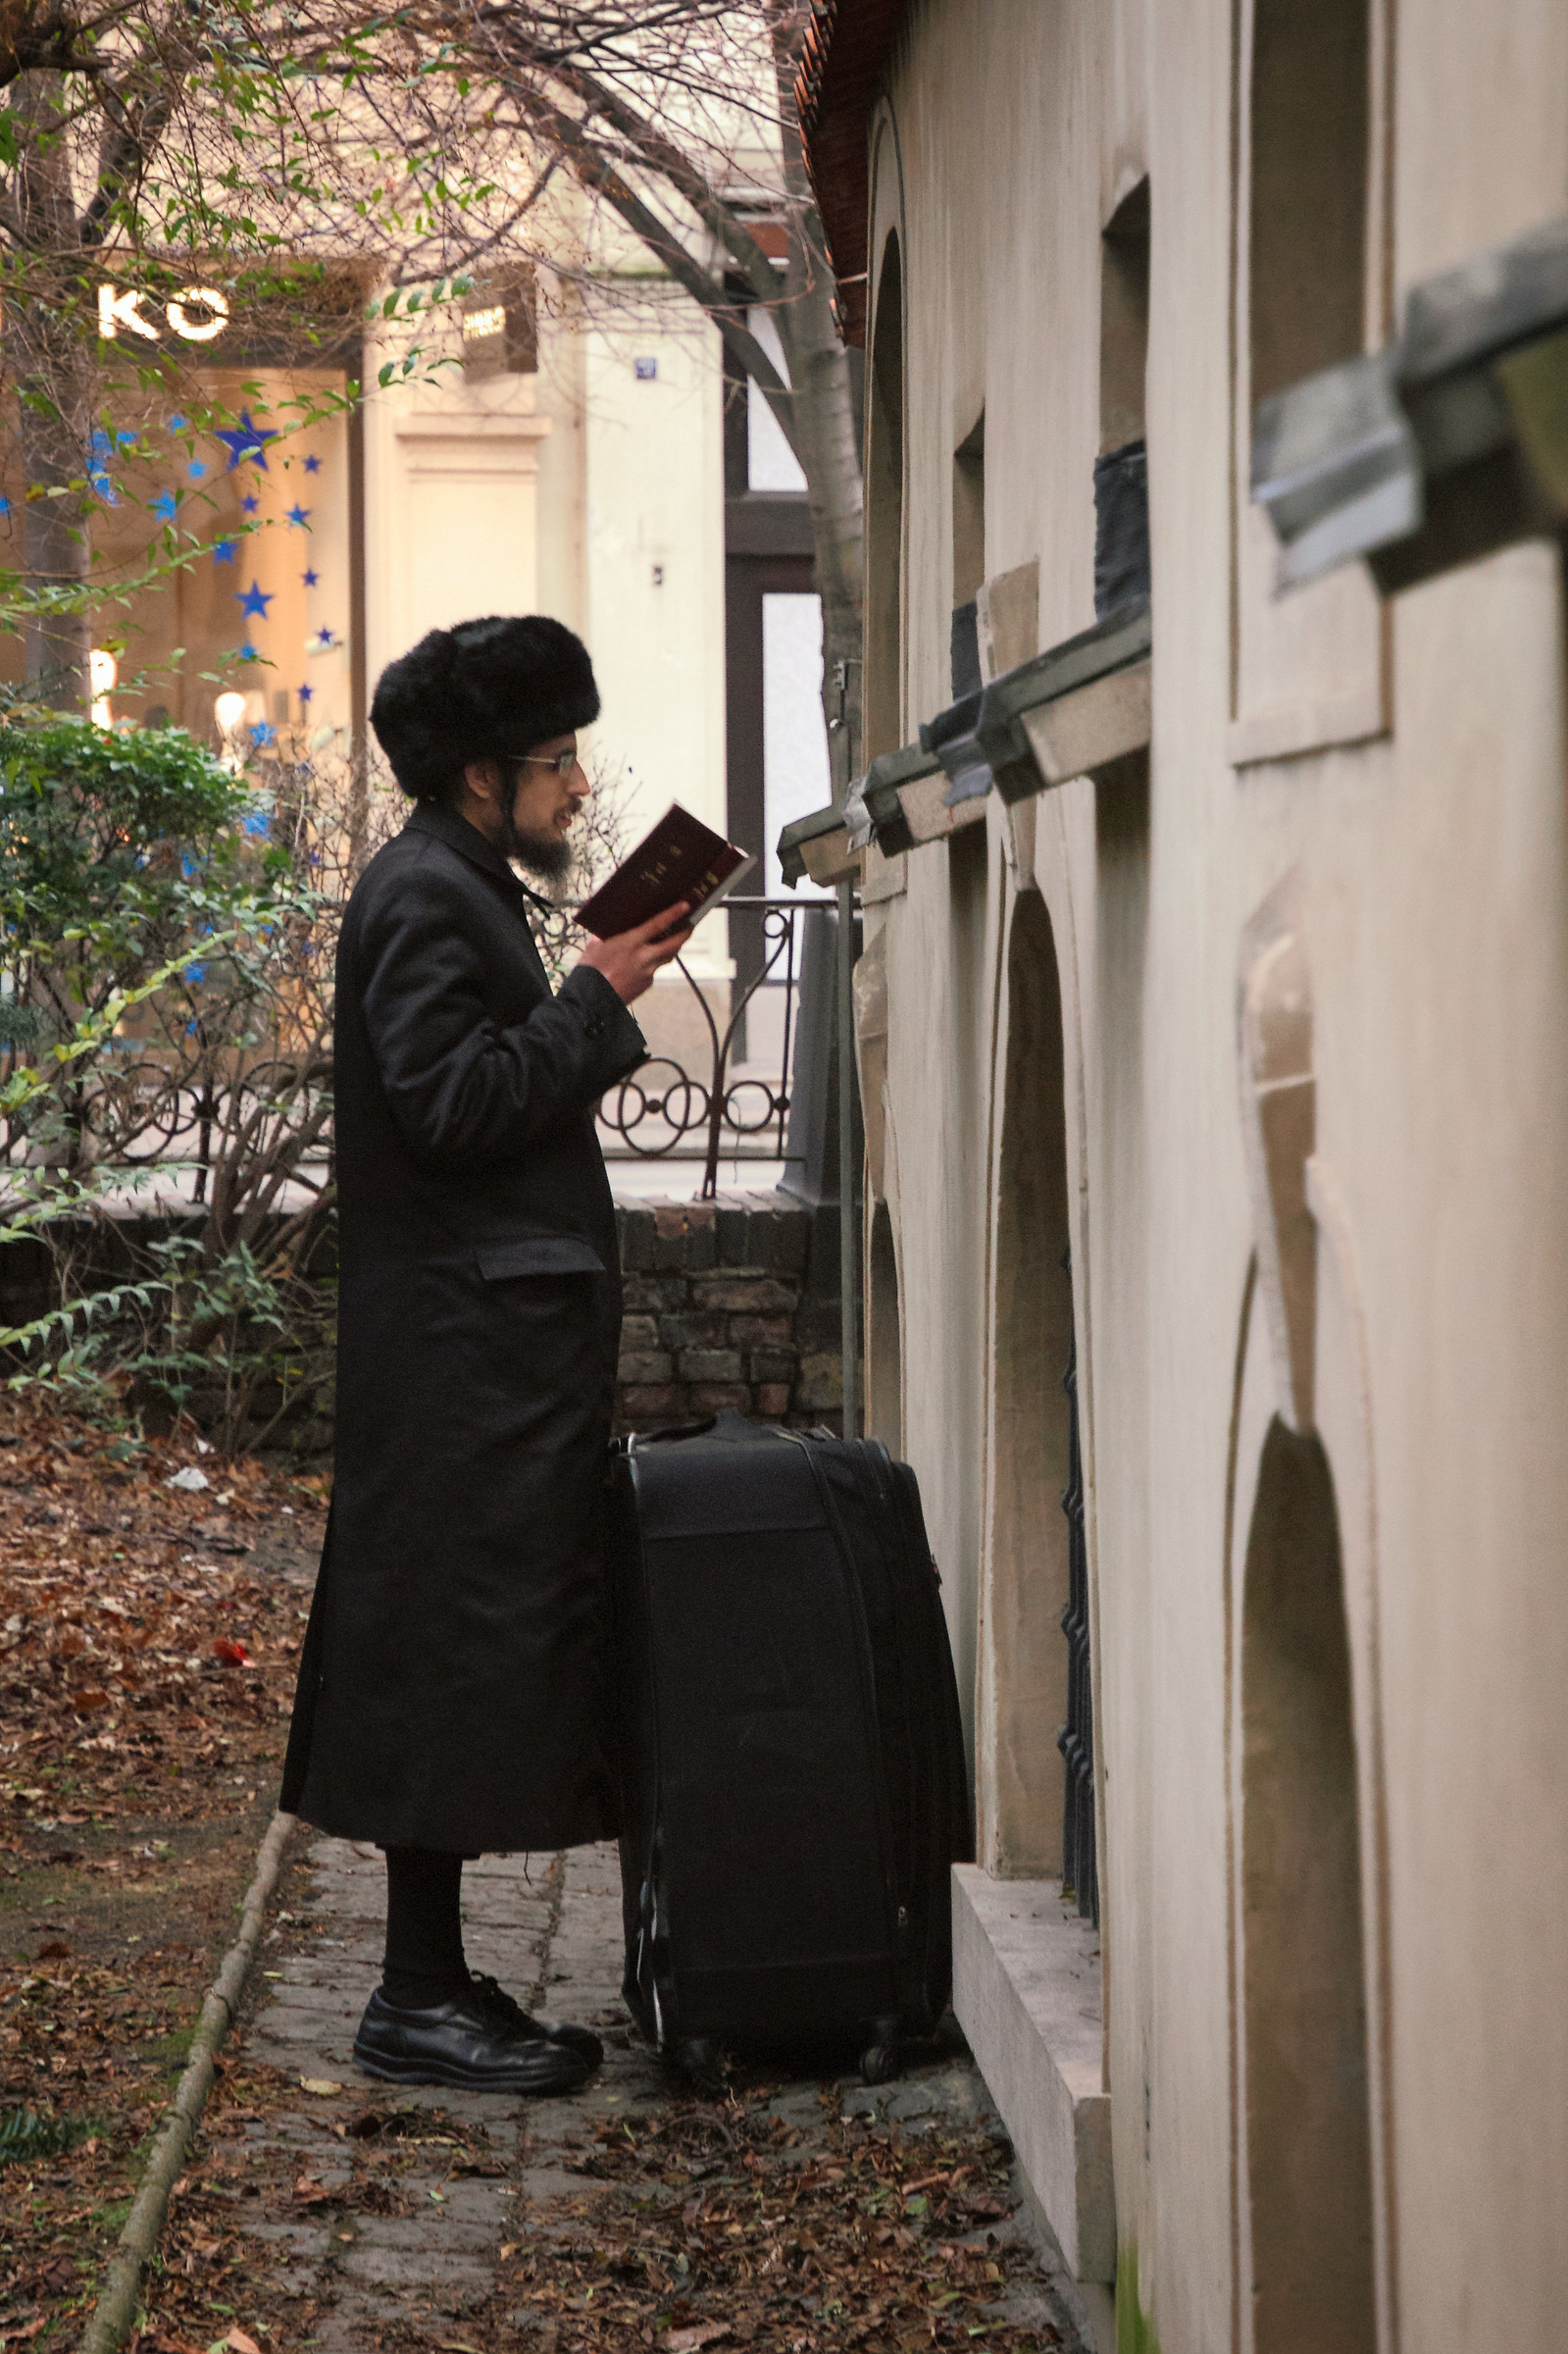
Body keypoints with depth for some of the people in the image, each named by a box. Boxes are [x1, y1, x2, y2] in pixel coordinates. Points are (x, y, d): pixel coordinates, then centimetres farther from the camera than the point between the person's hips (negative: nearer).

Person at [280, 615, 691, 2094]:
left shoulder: (465, 889, 20)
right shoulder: (426, 895, -12)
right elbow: (448, 1102, -21)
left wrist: (598, 1014, 14)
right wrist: (596, 999, -16)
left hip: (494, 1342, 11)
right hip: (465, 1345, -11)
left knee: (459, 1657, 12)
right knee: (459, 1641, -8)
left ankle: (436, 1980, 17)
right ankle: (419, 1997, -3)